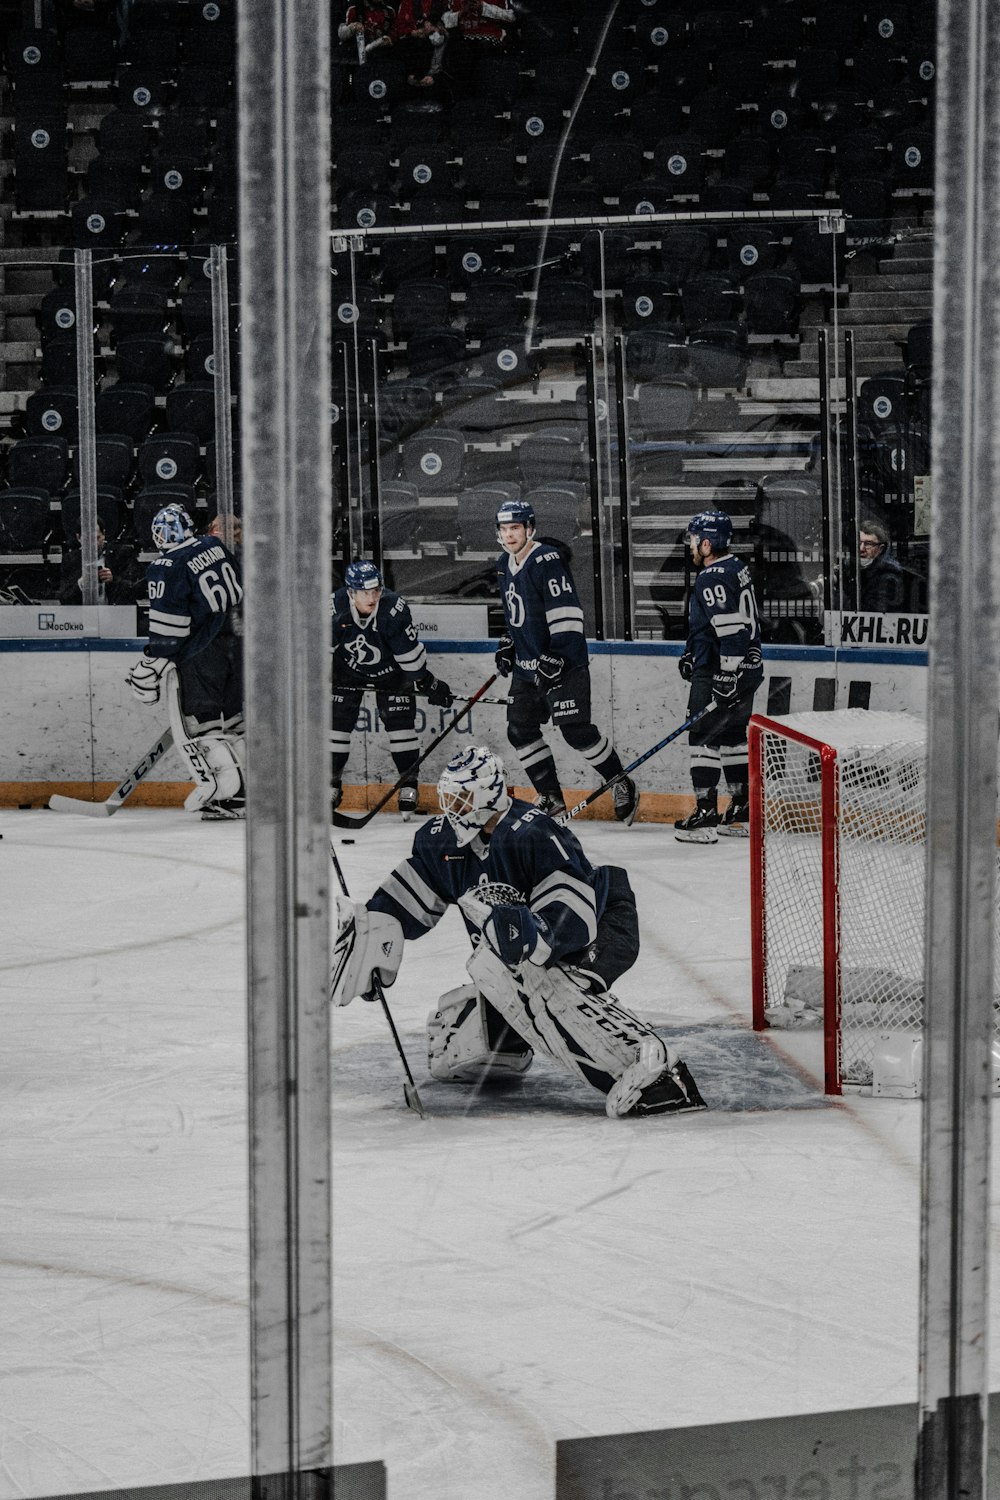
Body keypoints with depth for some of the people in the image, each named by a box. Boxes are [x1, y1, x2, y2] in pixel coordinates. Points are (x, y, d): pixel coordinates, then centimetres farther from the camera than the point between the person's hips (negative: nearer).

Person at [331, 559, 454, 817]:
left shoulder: (394, 609, -32)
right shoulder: (335, 607, -27)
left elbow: (410, 651, -22)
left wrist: (428, 682, -15)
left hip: (391, 671, -2)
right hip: (348, 671, 2)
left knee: (400, 723, -7)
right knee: (338, 722, -2)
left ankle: (409, 784, 4)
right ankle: (332, 784, 10)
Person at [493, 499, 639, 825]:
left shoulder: (546, 560, -18)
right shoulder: (505, 566, 11)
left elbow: (566, 612, -23)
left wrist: (556, 658, -26)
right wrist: (508, 644, 21)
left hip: (563, 663, -9)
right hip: (528, 664, 9)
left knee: (576, 731, -10)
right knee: (520, 730, 6)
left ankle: (622, 785, 7)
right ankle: (551, 798, 16)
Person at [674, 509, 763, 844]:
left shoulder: (714, 579, -19)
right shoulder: (736, 568, 14)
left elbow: (730, 628, -26)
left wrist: (726, 677, -27)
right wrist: (693, 654, 27)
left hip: (719, 673, -10)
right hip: (747, 666, 10)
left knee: (704, 736, -5)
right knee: (732, 735, 17)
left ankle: (706, 815, -8)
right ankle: (743, 812, 21)